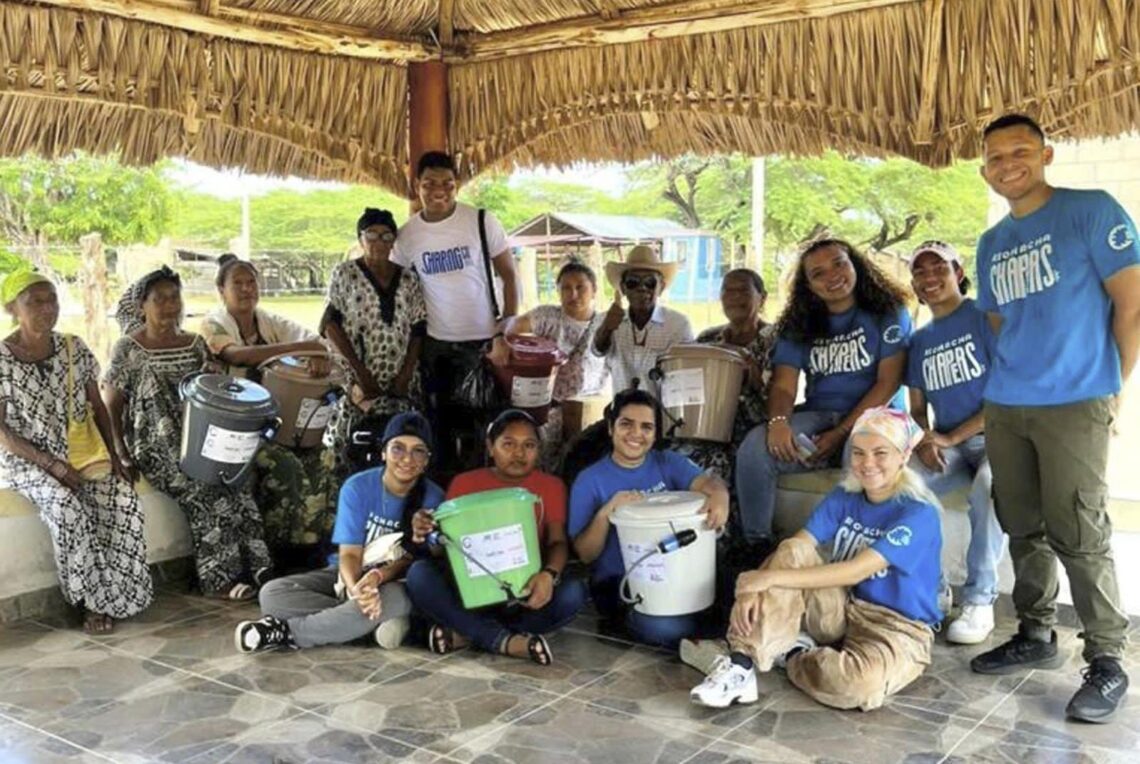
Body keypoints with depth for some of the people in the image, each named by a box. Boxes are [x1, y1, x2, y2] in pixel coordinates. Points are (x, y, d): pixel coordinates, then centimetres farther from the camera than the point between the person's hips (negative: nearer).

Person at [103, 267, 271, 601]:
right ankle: (220, 577, -23)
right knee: (205, 488, -29)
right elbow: (110, 407, 2)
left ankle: (253, 568, -25)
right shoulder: (127, 350, 1)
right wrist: (122, 454, -9)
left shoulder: (196, 344, 14)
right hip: (154, 446, -4)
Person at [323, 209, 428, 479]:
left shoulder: (408, 279, 12)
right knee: (346, 438, -14)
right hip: (359, 381, -2)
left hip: (402, 383, 2)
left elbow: (418, 329, 9)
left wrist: (407, 374, -4)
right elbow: (330, 324, -3)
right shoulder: (345, 274, 4)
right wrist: (359, 371, -11)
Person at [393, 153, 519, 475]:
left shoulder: (481, 221, -8)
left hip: (483, 341, -2)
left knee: (484, 423, 7)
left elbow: (509, 275, -4)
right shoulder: (407, 235, -1)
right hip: (436, 345, 2)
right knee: (441, 424, 13)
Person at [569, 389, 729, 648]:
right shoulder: (590, 480, -2)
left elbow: (706, 481, -14)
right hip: (618, 582, -4)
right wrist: (606, 512, -25)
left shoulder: (668, 462, 7)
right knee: (665, 627, -31)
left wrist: (719, 497, -38)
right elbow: (585, 554, -7)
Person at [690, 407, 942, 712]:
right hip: (844, 610, 5)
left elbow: (855, 571, -27)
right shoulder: (844, 497, 1)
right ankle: (741, 666, -23)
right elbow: (795, 545, -11)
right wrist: (754, 588, -30)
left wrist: (771, 578, -29)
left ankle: (788, 655, -6)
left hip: (899, 628, -5)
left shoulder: (918, 514, -18)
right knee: (793, 554, -20)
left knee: (857, 682, -38)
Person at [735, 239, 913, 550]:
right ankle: (756, 545, -14)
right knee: (755, 447, -25)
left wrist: (842, 433, -16)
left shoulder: (888, 313, 3)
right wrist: (778, 420, -21)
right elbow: (784, 384, 4)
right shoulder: (799, 325, 14)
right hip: (817, 417, 4)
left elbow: (888, 383, -6)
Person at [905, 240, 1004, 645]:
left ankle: (980, 601, -24)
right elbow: (917, 407, 18)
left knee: (987, 487, -38)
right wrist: (924, 442, -6)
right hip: (945, 445, 5)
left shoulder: (985, 318, -3)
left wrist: (951, 436, -14)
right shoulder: (920, 341, 17)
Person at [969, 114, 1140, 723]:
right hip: (1004, 406, 6)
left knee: (1079, 534, -6)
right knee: (1023, 528, 12)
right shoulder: (991, 244, 15)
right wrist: (1008, 380, 13)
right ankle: (1036, 636, 25)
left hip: (1074, 403, -6)